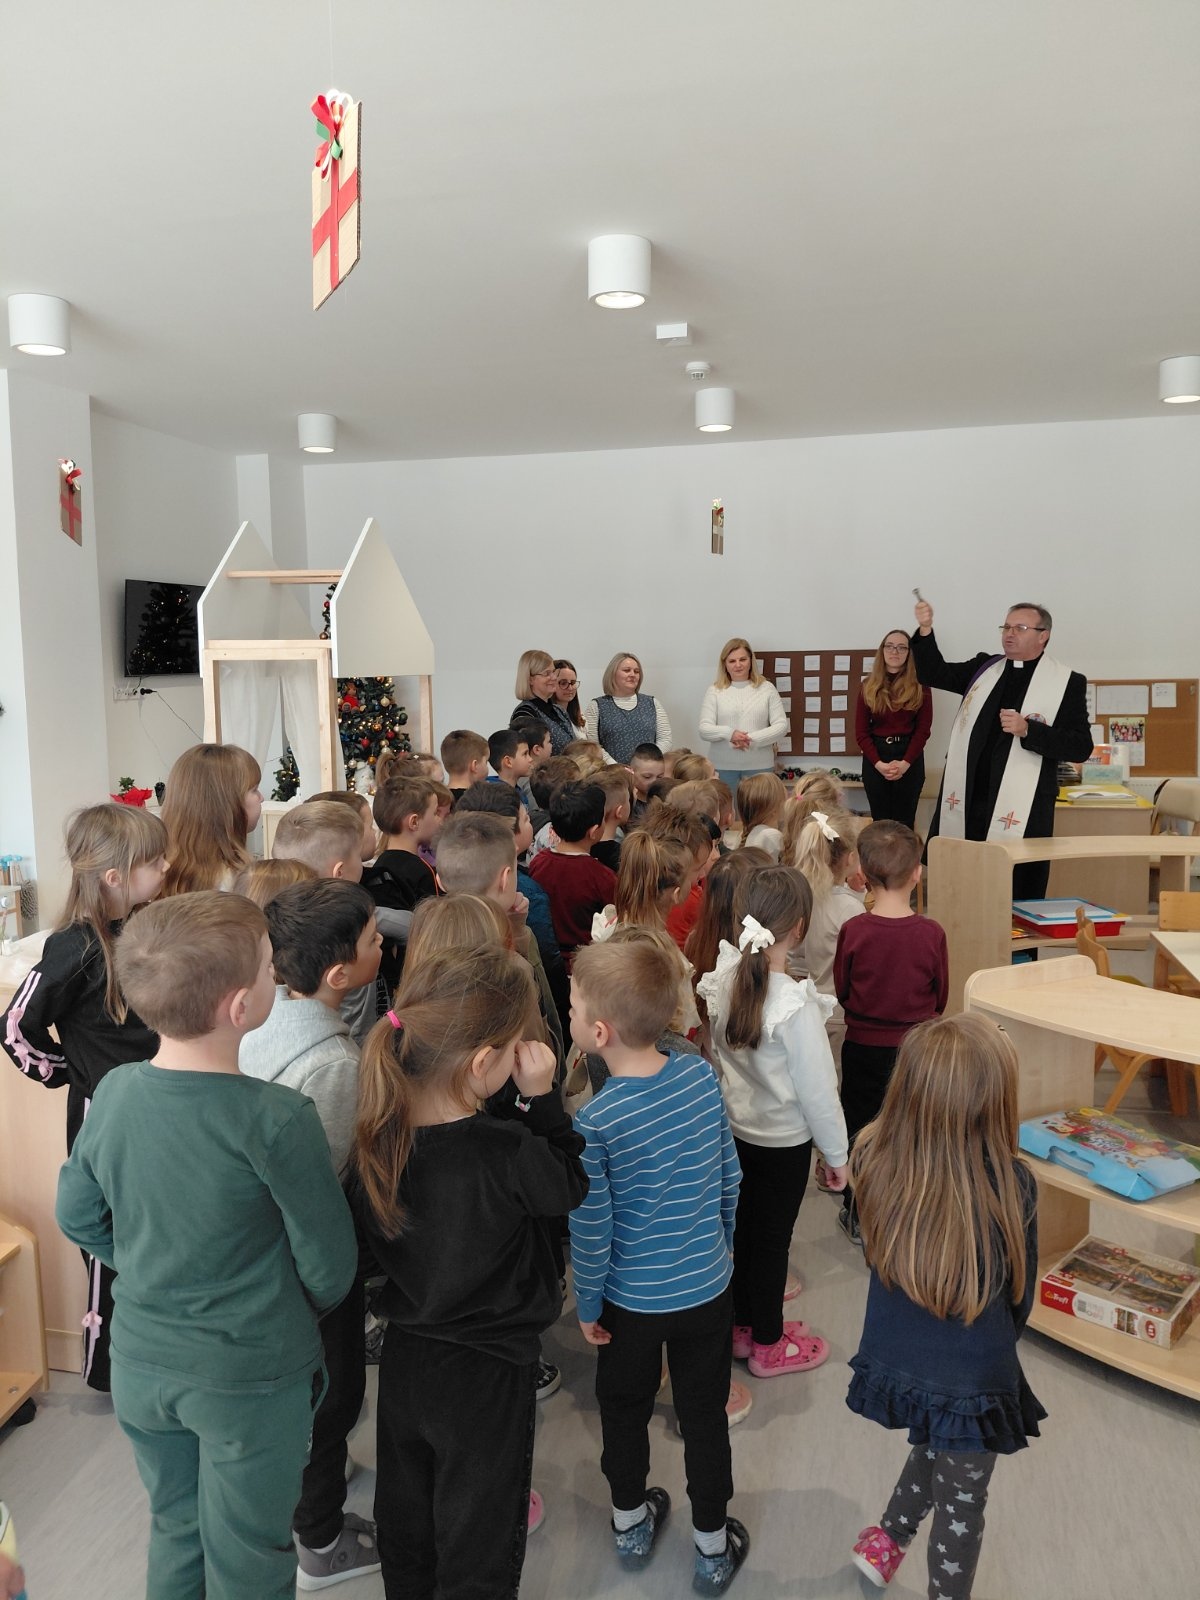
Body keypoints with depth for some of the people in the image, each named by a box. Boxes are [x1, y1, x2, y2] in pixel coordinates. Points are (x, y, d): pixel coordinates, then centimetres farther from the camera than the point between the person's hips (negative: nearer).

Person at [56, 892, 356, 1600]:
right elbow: (329, 1267, -17)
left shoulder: (114, 1092, -14)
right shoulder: (278, 1120, -30)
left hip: (142, 1363, 5)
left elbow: (78, 1215, 2)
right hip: (251, 1380, -5)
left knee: (175, 1532, 28)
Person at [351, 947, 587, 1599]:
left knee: (406, 1522, 28)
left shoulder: (379, 1140, -16)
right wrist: (541, 1098, -14)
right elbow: (570, 1184, -13)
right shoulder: (508, 1153, -33)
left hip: (404, 1356, 5)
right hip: (486, 1372, -5)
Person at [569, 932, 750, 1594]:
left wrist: (587, 1307, 0)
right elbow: (729, 1177, -3)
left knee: (624, 1409, 24)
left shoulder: (594, 1123, -28)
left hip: (632, 1301, -2)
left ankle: (630, 1523, 46)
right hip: (708, 1286, 3)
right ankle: (713, 1547, 40)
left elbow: (591, 1233, -17)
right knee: (704, 1416, 21)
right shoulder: (702, 1075, -17)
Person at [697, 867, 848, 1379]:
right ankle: (768, 1345, 33)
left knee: (742, 1226, 21)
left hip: (736, 1127, 6)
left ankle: (742, 1325, 41)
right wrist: (836, 1153, -6)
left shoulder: (723, 978, -12)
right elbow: (817, 1089, -20)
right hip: (784, 1140, -5)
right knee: (772, 1239, 13)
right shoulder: (794, 1003, -29)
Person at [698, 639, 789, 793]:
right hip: (723, 767, 0)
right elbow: (704, 729, -1)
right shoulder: (714, 690, 5)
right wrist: (728, 733, -20)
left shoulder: (766, 688, 5)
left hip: (759, 765, 0)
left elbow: (781, 726, 1)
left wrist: (753, 739, -14)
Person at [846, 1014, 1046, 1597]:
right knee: (960, 1506, 24)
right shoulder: (1011, 1184, -29)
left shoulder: (875, 1160, -23)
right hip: (972, 1384, -3)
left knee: (934, 1449, 35)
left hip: (893, 1366, 4)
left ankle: (886, 1539, 53)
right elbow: (1021, 1291, -8)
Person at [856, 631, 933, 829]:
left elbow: (923, 729, -3)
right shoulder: (869, 686, 4)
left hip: (910, 758, -1)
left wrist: (905, 763, -14)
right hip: (874, 759, 1)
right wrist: (879, 764, -12)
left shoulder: (919, 685, 1)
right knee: (880, 821, 6)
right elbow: (861, 732, 1)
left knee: (904, 821, 3)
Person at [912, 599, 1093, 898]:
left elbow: (1081, 747, -5)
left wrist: (1027, 730, -17)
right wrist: (925, 630, -3)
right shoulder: (984, 668, 15)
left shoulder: (1068, 683, 1)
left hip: (1019, 814, -4)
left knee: (1017, 901, 0)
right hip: (966, 805, 4)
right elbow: (933, 674, 13)